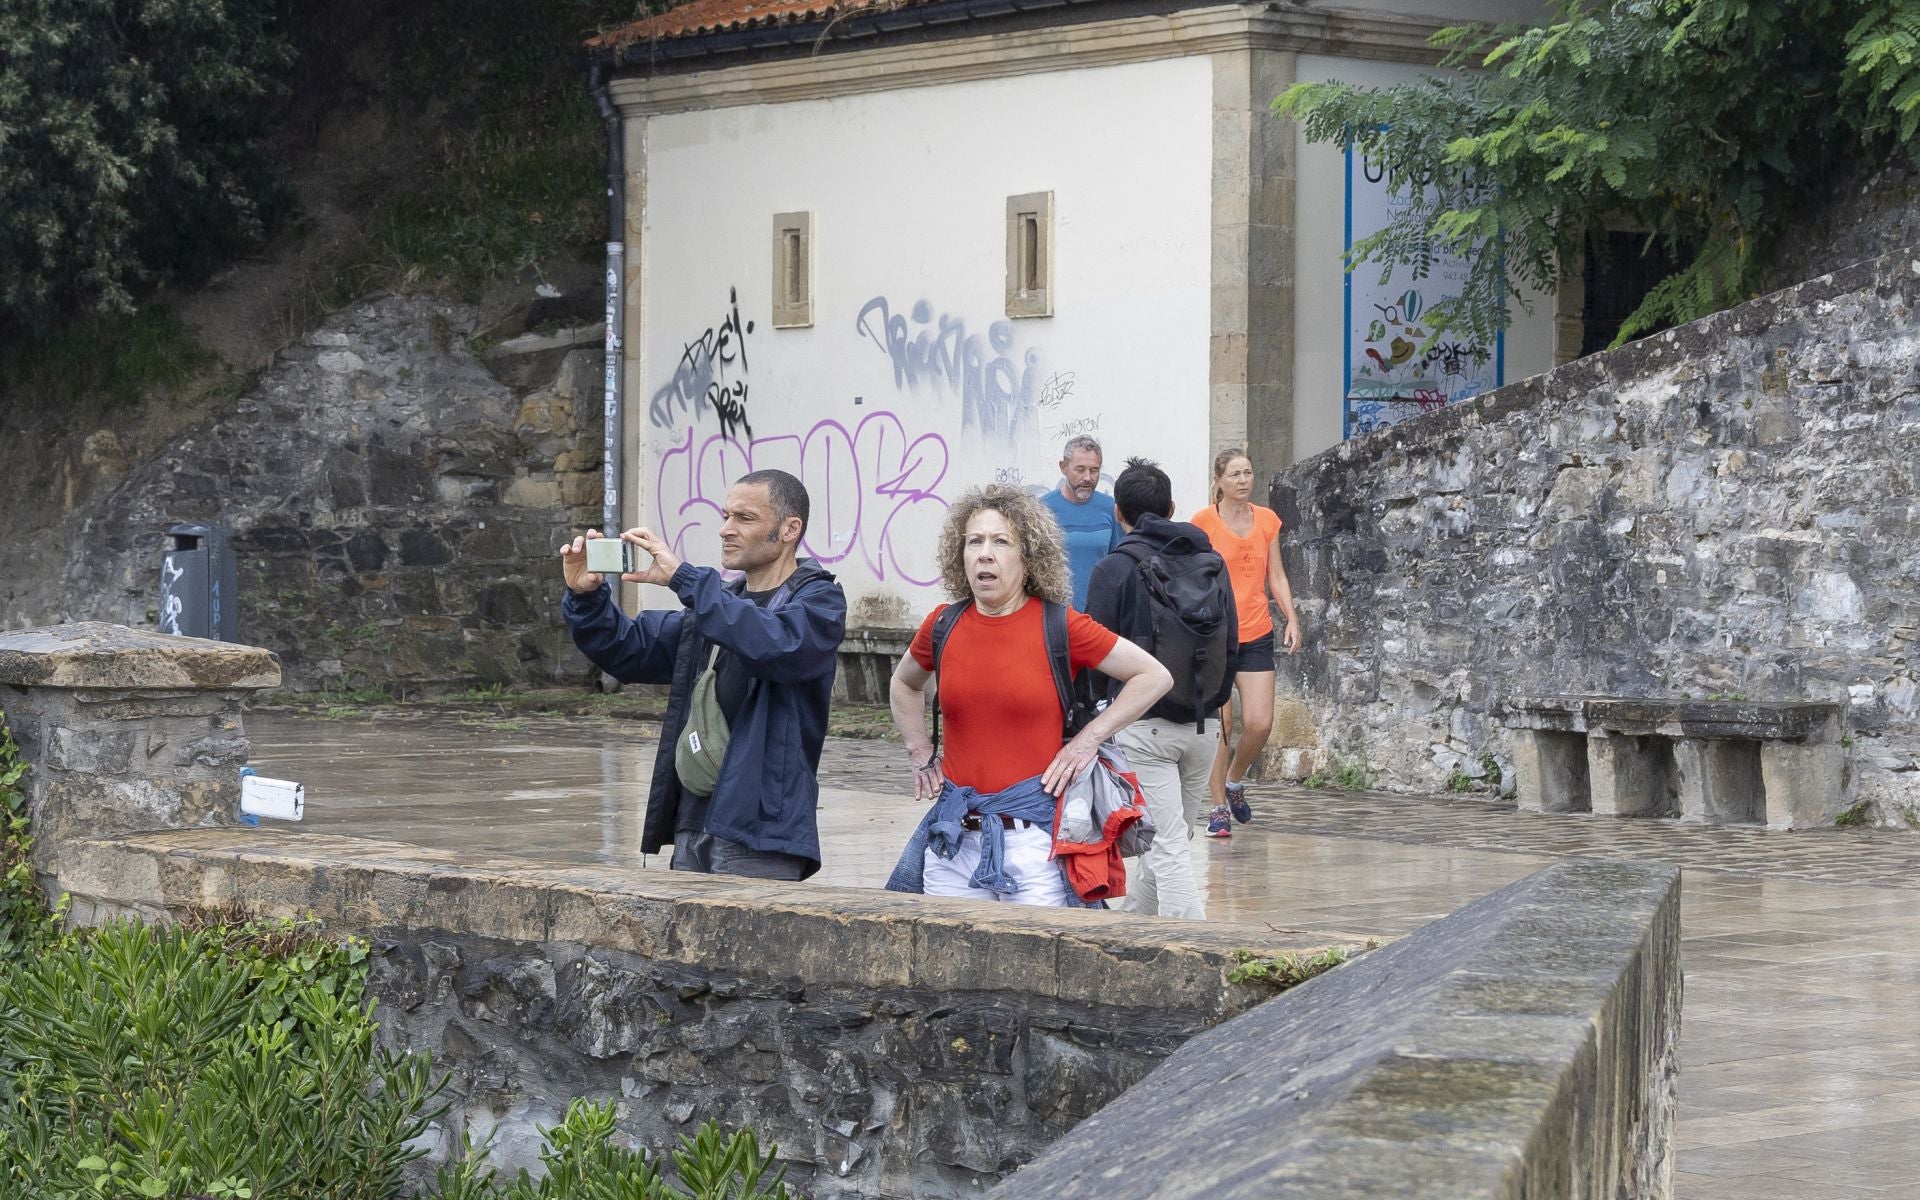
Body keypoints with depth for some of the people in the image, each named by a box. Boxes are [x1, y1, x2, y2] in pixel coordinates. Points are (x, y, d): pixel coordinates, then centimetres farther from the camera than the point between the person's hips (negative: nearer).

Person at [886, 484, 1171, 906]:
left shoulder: (1059, 626, -5)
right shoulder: (944, 626, 6)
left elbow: (1154, 677, 1)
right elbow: (904, 685, 28)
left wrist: (1089, 739, -2)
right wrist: (920, 755, 17)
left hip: (1034, 839, -4)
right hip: (955, 839, 4)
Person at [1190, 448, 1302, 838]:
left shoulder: (1267, 520, 8)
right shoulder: (1204, 521, -3)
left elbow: (1276, 575, 14)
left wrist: (1291, 618, 3)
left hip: (1256, 635, 3)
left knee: (1260, 724, -5)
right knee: (1221, 726, -5)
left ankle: (1235, 781, 23)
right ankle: (1218, 808, 7)